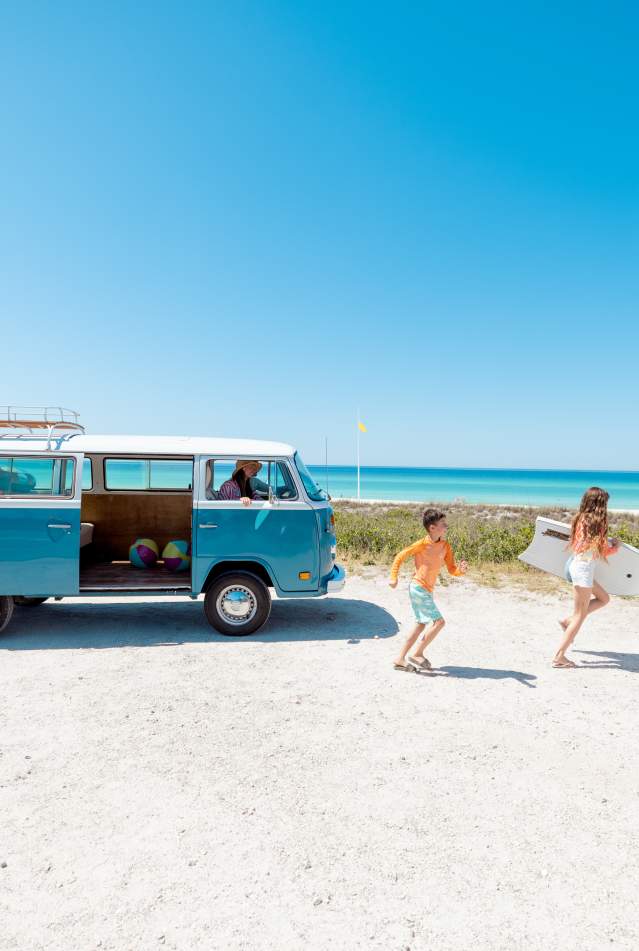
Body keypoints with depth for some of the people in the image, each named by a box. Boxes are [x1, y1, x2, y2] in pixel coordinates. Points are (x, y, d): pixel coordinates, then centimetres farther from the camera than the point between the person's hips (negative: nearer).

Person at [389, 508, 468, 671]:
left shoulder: (445, 546, 2)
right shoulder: (422, 544, -16)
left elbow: (452, 569, 3)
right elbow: (400, 556, -8)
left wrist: (460, 570, -19)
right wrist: (393, 577, -9)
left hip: (427, 590, 8)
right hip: (418, 588, -8)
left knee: (421, 625, 16)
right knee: (439, 621, -12)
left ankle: (401, 660, 24)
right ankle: (417, 655, -2)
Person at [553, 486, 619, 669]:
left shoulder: (580, 519, 7)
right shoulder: (596, 522, -15)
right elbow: (603, 551, -7)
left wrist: (607, 543, 17)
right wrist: (615, 547, 12)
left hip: (576, 565, 9)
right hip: (584, 569, -9)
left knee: (604, 598, 26)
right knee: (580, 616, 0)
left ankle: (568, 621, 18)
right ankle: (560, 656, 0)